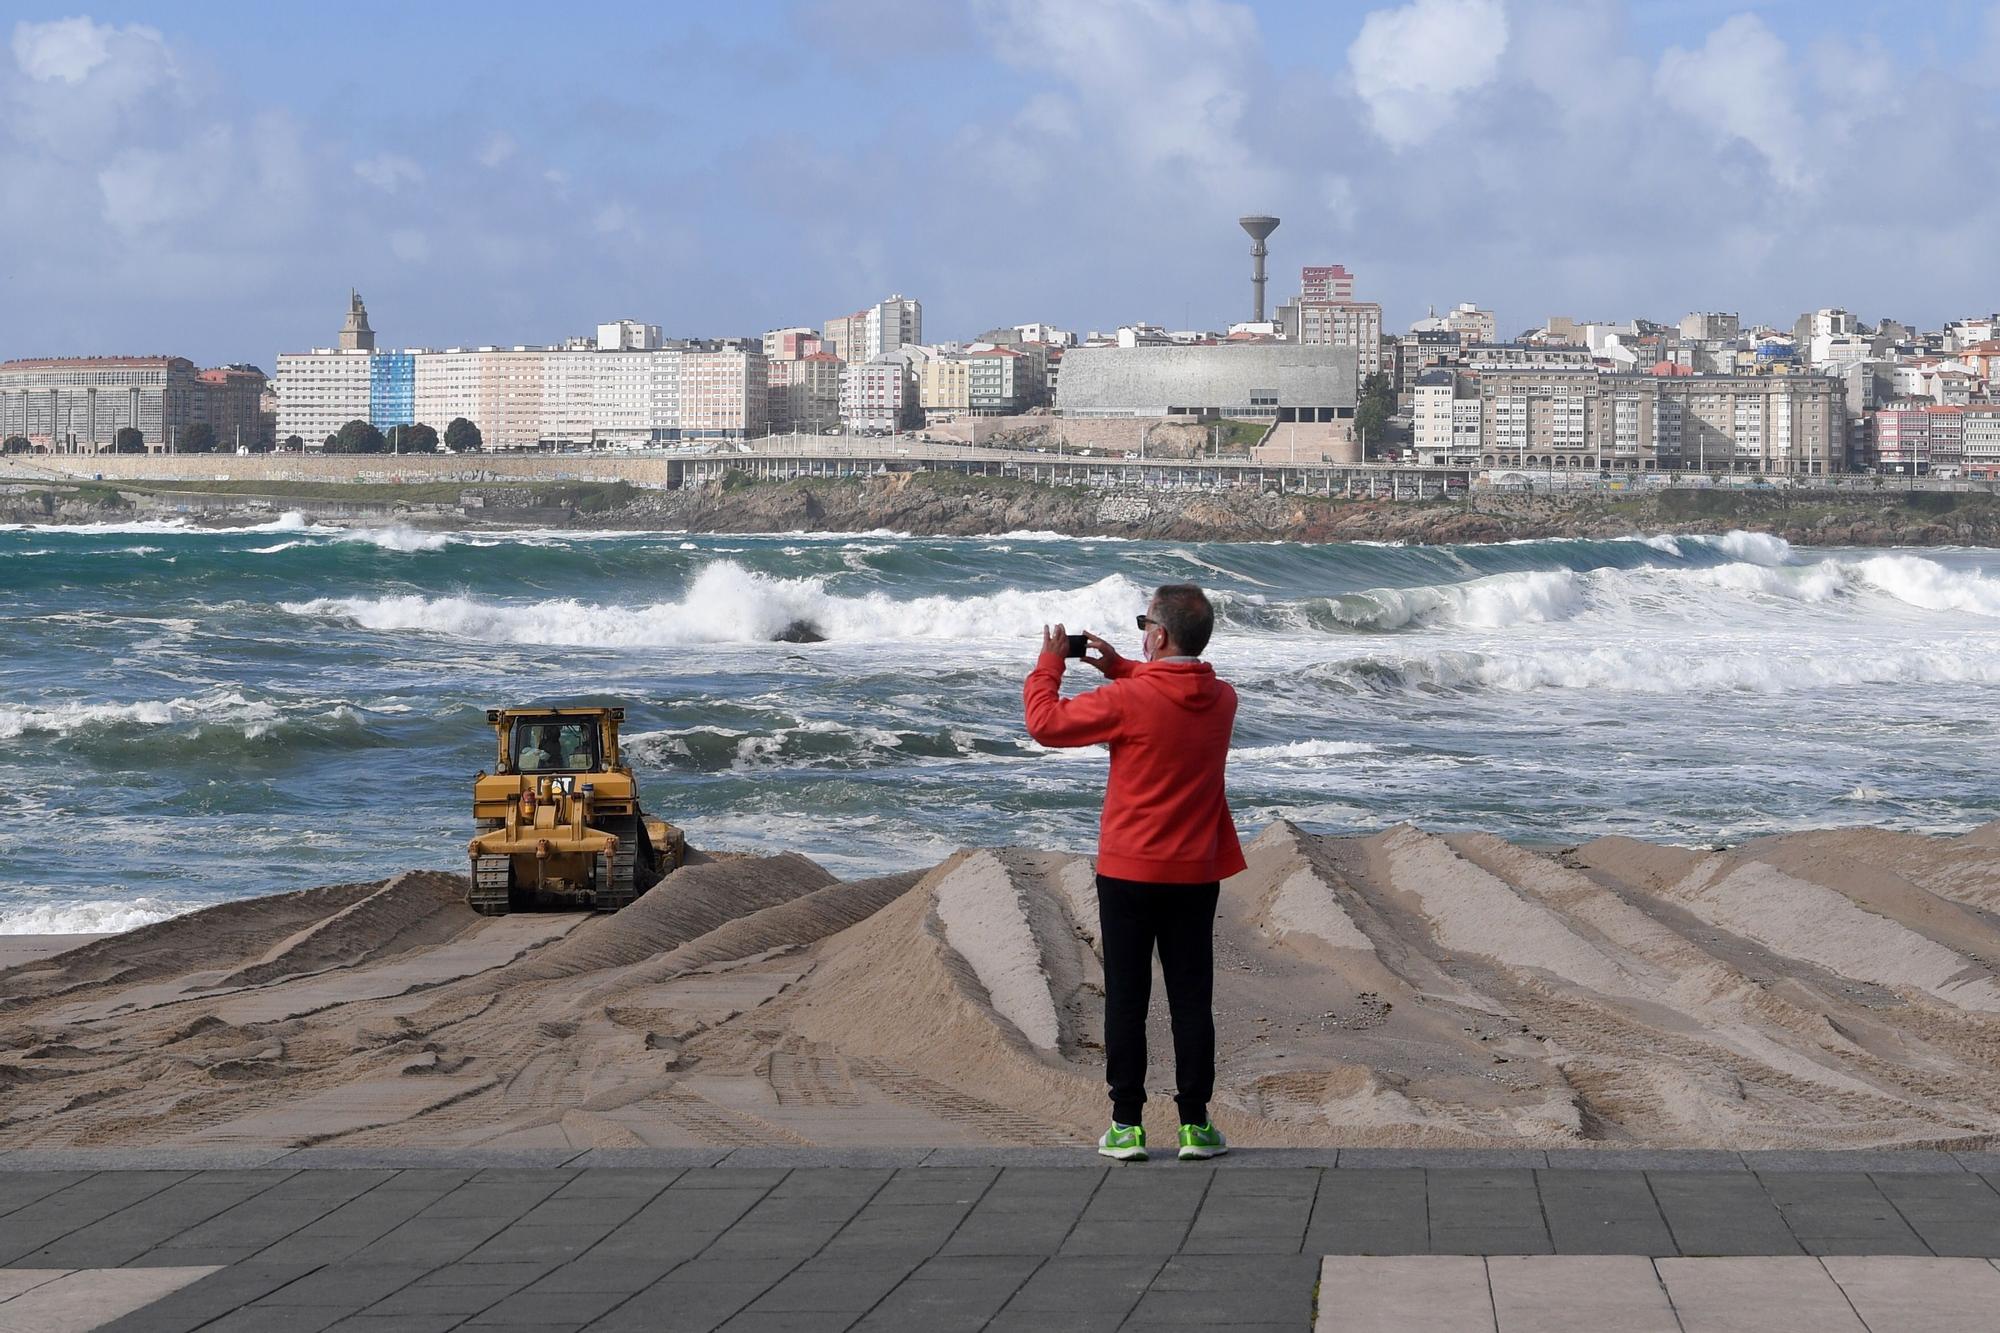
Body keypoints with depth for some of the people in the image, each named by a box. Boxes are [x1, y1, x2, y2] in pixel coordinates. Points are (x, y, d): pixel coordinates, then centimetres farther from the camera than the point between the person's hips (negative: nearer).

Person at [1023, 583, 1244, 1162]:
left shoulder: (1128, 700, -17)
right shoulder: (1222, 699, 0)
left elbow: (1045, 722, -9)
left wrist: (1049, 664, 6)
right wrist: (1118, 668, 19)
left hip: (1129, 873, -4)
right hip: (1195, 874, 4)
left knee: (1126, 998, 4)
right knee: (1191, 999, 7)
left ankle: (1127, 1124, 5)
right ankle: (1195, 1124, 8)